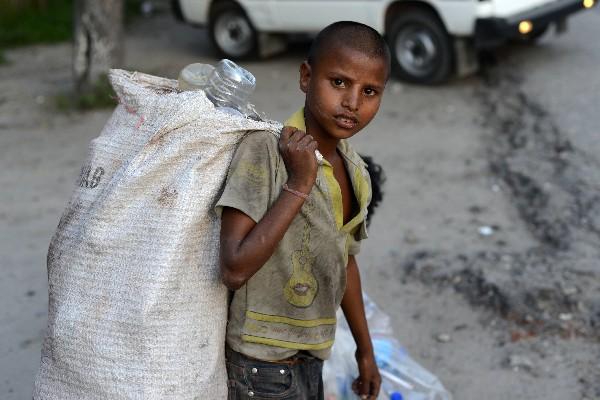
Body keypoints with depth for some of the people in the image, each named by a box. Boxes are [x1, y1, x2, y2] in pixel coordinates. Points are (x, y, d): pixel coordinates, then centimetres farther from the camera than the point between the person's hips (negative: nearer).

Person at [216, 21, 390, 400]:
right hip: (263, 368, -6)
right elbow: (235, 269, -27)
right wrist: (298, 185, -27)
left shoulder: (356, 172, 1)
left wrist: (365, 349, 21)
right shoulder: (265, 150, -21)